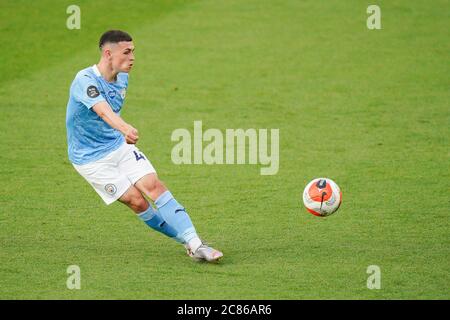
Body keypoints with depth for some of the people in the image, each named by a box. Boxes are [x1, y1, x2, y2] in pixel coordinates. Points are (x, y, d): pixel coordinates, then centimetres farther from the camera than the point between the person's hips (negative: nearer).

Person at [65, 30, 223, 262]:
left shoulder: (122, 79, 1)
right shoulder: (85, 80, -25)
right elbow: (103, 111, -44)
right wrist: (125, 128, -61)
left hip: (119, 145, 6)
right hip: (90, 158, -6)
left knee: (154, 186, -12)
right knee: (136, 200, -13)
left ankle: (195, 245, -17)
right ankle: (187, 240, -1)